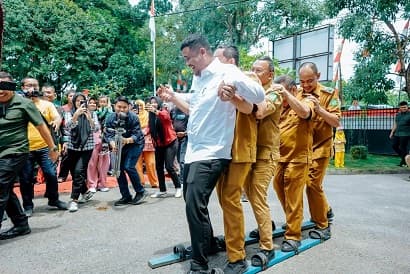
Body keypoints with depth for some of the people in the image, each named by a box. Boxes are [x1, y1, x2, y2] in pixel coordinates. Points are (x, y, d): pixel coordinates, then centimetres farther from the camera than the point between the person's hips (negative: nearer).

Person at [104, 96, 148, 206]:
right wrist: (113, 144, -40)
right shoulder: (110, 118, -15)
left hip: (135, 143, -5)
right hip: (120, 145, 5)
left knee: (128, 167, -20)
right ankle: (126, 196, 15)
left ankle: (141, 192, 0)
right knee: (118, 168, 1)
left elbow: (136, 135, -28)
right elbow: (108, 135, -18)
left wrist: (127, 140, -48)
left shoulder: (133, 117, -24)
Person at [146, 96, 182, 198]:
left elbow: (164, 116, -37)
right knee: (158, 167, 6)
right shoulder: (151, 116, 2)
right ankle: (162, 191, 17)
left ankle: (178, 187, 8)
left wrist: (155, 111, -56)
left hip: (170, 143, -6)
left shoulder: (164, 112, -14)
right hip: (158, 144, 6)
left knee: (169, 166, -11)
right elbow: (150, 128, 1)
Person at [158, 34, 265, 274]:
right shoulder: (198, 78, 14)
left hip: (211, 153, -9)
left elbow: (260, 95, -20)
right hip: (194, 150, 10)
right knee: (192, 202, 18)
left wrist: (234, 81, -34)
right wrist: (173, 97, 16)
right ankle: (209, 244, 38)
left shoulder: (226, 72, -12)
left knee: (195, 206, -11)